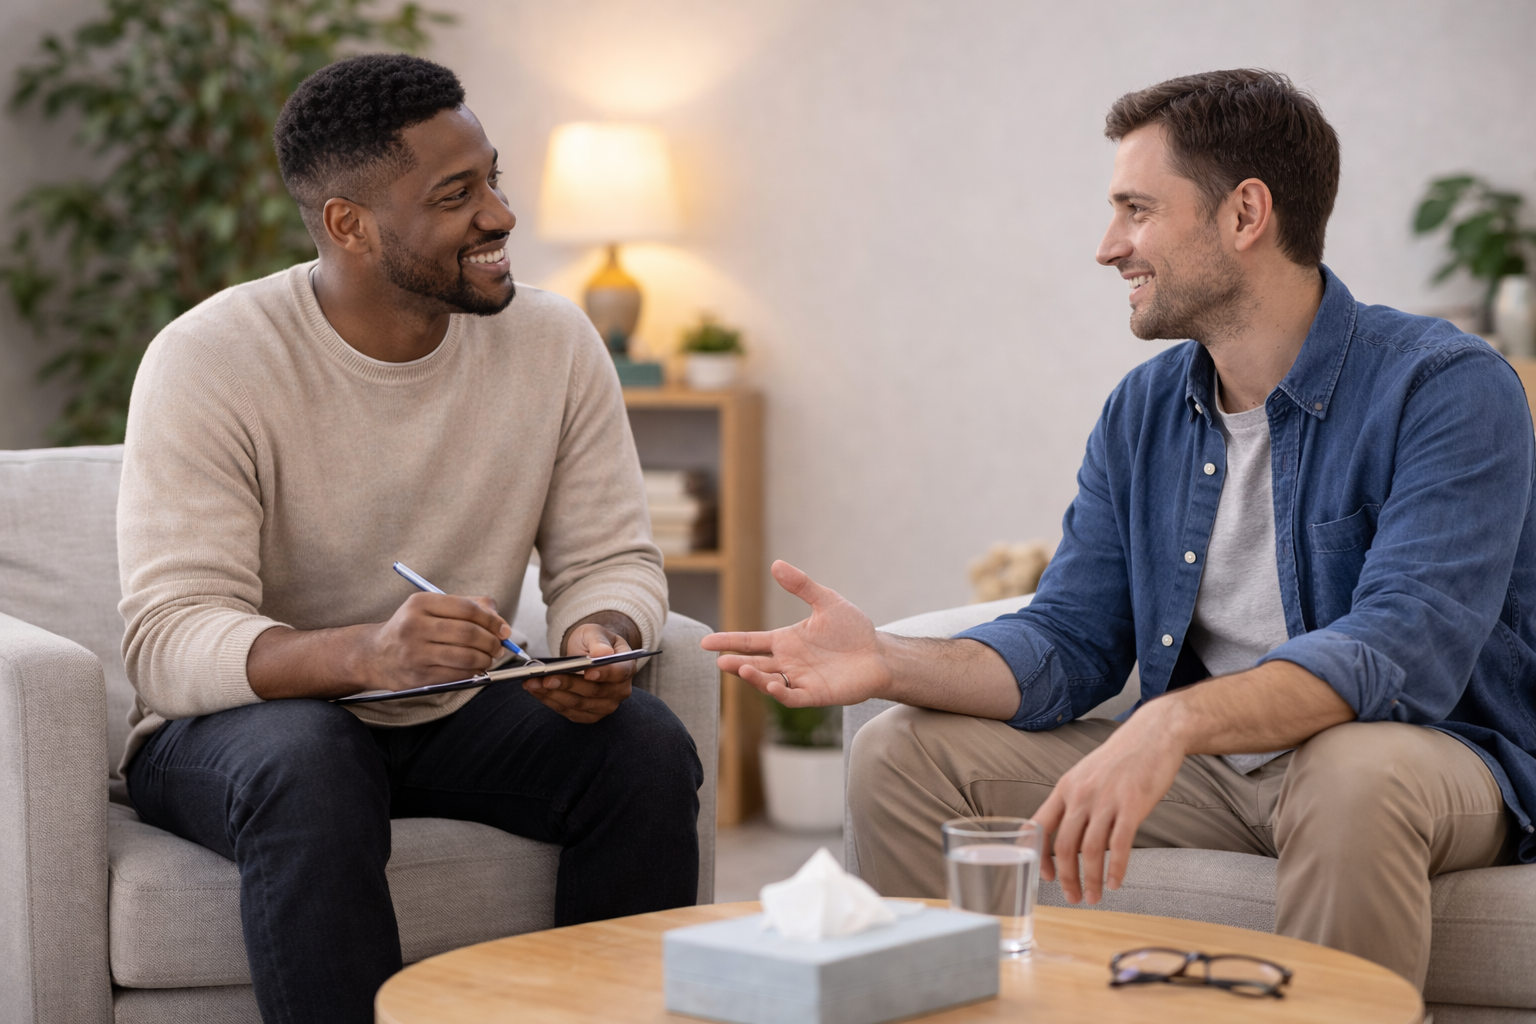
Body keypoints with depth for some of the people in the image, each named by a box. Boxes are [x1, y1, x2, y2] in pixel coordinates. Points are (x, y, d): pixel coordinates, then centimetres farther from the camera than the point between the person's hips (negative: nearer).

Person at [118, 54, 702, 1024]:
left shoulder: (554, 342, -4)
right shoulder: (207, 362, -17)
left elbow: (613, 560, 0)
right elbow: (168, 641, -24)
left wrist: (601, 639, -26)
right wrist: (367, 653, -44)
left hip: (458, 721, 4)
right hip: (242, 718, -4)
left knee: (650, 747, -22)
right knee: (306, 770, -36)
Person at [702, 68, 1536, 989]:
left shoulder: (1446, 387, -16)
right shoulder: (1143, 412, 6)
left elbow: (1403, 648, -29)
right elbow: (1068, 643, 4)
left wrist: (1174, 722, -44)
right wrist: (892, 662, -15)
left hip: (1435, 751, -6)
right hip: (1209, 763, 6)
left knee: (1353, 776, -41)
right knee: (903, 752, -3)